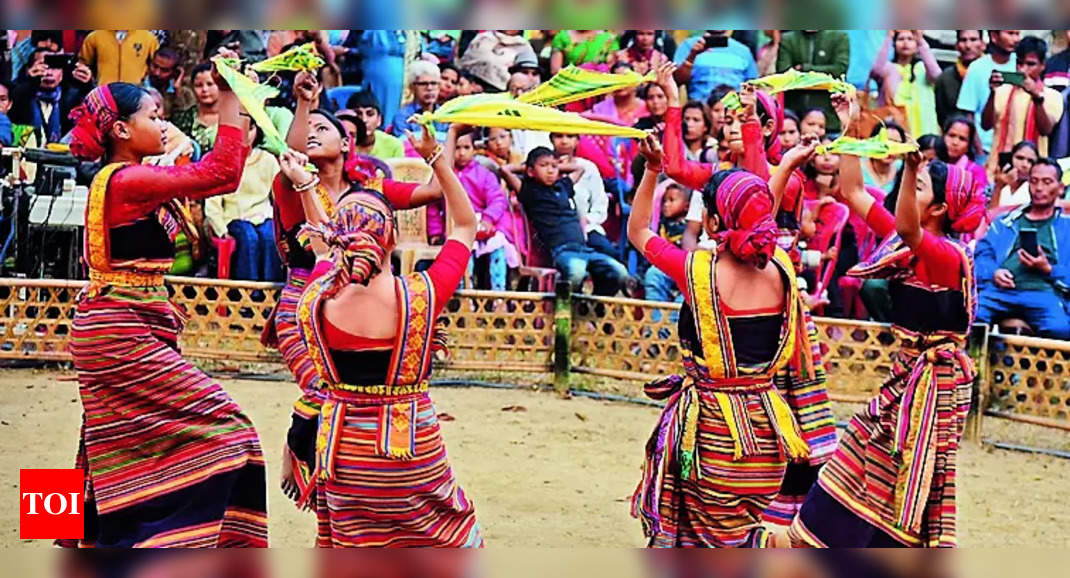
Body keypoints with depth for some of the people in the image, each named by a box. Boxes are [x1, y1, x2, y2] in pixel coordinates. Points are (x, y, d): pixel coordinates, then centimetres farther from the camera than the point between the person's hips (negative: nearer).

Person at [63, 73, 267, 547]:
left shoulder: (131, 180, 12)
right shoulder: (125, 181, -17)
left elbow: (220, 176, 14)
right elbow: (220, 172, -20)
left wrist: (239, 111, 11)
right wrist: (229, 99, -14)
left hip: (115, 331, 10)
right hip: (121, 333, -10)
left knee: (128, 456, 16)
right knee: (216, 426, -9)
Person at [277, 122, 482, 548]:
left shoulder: (317, 299, -9)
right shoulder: (421, 295, -17)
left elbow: (325, 247, 17)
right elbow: (465, 226, 0)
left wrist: (305, 186, 26)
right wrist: (438, 159, 1)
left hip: (343, 450, 3)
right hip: (412, 452, -3)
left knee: (349, 541, 15)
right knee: (454, 540, 13)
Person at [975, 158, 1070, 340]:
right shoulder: (1005, 222, 27)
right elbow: (982, 253, 14)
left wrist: (1048, 270, -6)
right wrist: (993, 272, -7)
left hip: (1043, 293, -1)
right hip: (999, 290, 2)